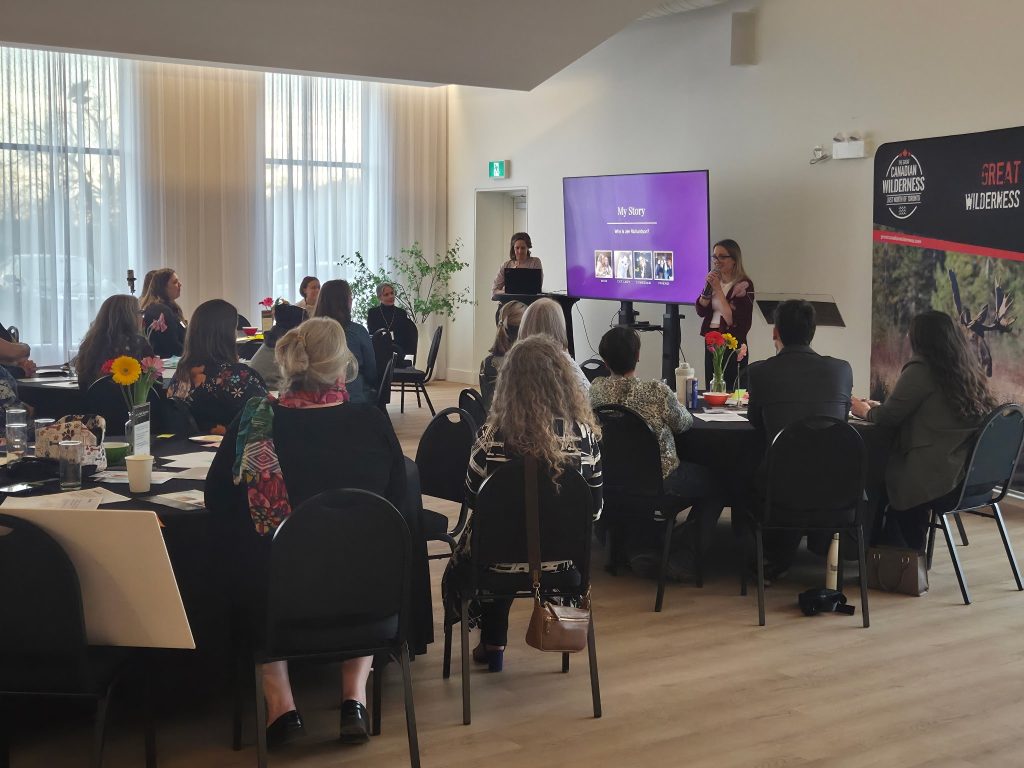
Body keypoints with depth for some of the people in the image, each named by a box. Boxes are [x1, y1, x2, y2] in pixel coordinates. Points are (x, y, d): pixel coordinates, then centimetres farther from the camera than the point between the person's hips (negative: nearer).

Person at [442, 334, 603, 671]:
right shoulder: (585, 435, -15)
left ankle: (492, 645, 48)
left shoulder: (493, 437, -22)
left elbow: (472, 499, -6)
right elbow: (593, 510, -3)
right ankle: (493, 645, 46)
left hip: (500, 561, -3)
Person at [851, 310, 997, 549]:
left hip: (935, 479, -8)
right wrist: (877, 407, 28)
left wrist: (866, 412, 17)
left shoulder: (920, 370, -12)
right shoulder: (969, 368, 12)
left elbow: (890, 416, -5)